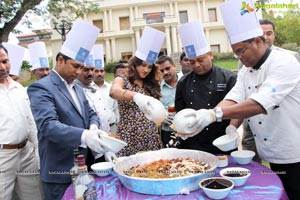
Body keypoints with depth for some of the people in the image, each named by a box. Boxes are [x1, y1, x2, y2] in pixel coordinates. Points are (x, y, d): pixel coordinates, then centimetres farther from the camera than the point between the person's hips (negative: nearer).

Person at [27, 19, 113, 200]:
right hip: (60, 171, -7)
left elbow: (90, 113, 15)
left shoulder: (77, 88, 14)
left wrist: (93, 127, -9)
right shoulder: (41, 88, -13)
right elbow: (48, 125, -26)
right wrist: (84, 136, -40)